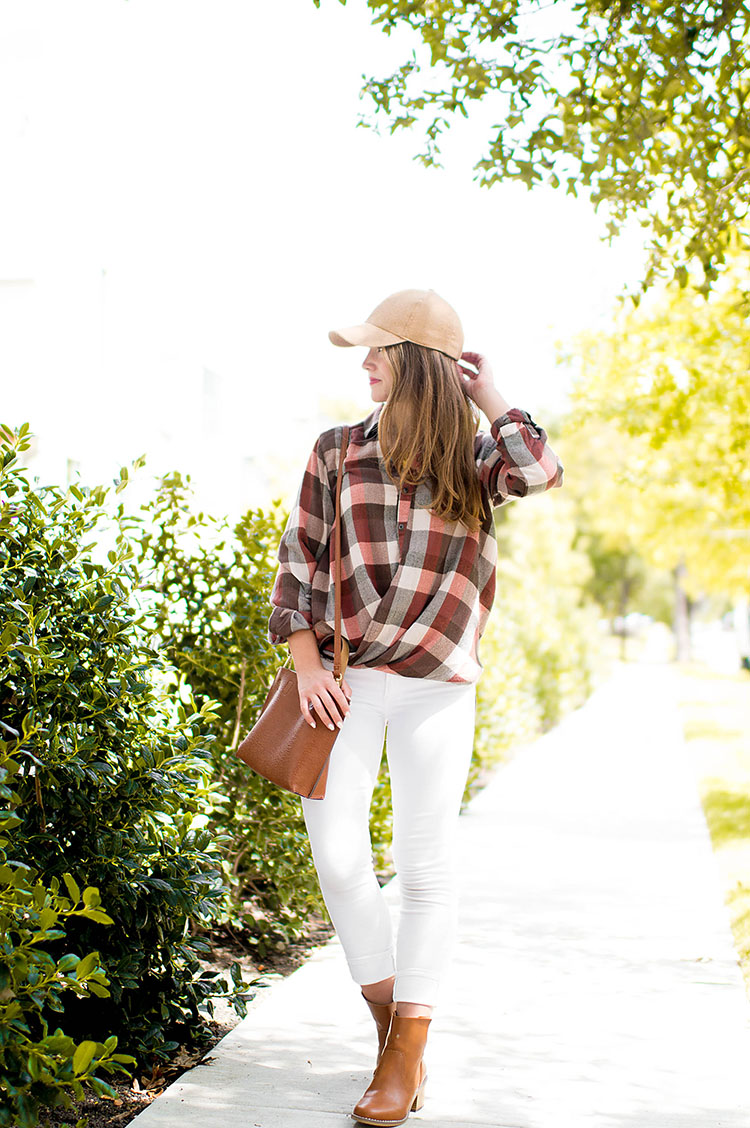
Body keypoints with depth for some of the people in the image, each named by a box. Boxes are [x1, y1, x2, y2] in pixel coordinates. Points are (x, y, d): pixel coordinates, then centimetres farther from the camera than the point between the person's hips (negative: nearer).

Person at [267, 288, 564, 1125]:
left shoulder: (474, 457, 5)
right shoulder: (338, 452, 9)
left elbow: (539, 471, -17)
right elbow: (298, 558, 8)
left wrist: (490, 400, -3)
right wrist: (306, 665, -2)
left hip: (437, 684, -2)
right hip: (348, 679, 2)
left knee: (426, 866, -2)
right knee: (337, 854, -5)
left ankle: (405, 1056, 9)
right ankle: (389, 1028, 15)